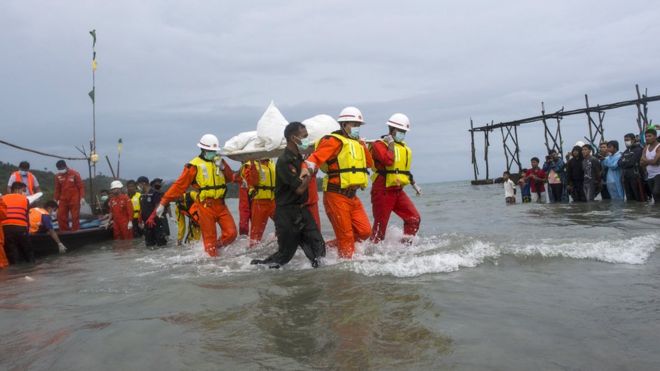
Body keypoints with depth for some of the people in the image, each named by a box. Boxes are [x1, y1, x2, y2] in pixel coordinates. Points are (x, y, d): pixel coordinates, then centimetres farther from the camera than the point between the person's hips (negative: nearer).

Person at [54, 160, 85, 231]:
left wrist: (82, 197, -11)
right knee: (61, 216, 1)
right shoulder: (58, 176, 5)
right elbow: (57, 189, 14)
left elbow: (81, 186, -5)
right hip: (63, 200, 4)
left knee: (75, 216, 0)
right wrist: (56, 199, 12)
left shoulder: (74, 174, -6)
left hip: (74, 200, -4)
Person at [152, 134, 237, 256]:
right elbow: (179, 185, -7)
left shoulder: (219, 162, 13)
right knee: (210, 239, -1)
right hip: (205, 206, -5)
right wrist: (163, 203, -10)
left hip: (220, 205, 5)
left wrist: (223, 167, -13)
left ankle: (215, 247, 23)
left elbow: (230, 178, 4)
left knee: (231, 233, -1)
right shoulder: (194, 165, -5)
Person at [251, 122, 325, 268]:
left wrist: (304, 174, 1)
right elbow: (299, 189, -20)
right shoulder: (284, 161, -18)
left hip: (302, 210, 8)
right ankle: (258, 265, 21)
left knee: (318, 248, 3)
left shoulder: (298, 157, 10)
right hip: (287, 214, -8)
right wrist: (309, 175, -4)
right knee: (285, 254, 3)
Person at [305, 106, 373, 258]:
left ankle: (331, 245, 21)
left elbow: (369, 163, 24)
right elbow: (315, 157, -21)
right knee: (346, 235, -2)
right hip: (336, 196, -8)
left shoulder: (356, 143, 19)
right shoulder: (334, 141, -8)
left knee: (364, 231, 6)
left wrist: (363, 145, 12)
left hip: (352, 196, 8)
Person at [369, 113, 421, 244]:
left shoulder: (404, 147, 17)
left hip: (398, 191, 7)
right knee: (380, 226, -1)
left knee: (414, 218, -2)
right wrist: (391, 144, -15)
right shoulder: (379, 144, -8)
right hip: (383, 191, -7)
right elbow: (389, 160, -27)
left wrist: (413, 184, 28)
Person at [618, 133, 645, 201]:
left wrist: (624, 162, 3)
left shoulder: (638, 149, -2)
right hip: (625, 177, 7)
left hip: (636, 176, -7)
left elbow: (632, 162, -12)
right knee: (629, 199, 9)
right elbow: (619, 163, 8)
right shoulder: (625, 152, 20)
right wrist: (627, 162, -7)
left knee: (640, 198, -7)